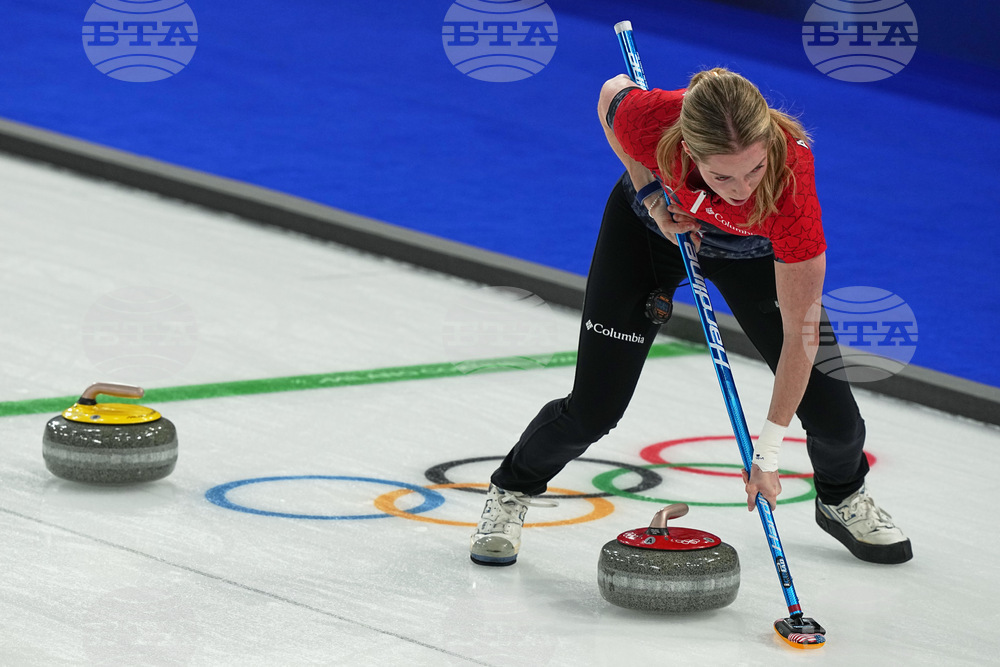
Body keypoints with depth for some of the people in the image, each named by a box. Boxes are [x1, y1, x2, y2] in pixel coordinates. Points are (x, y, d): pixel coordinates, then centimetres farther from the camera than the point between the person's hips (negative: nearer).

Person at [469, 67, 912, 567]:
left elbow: (799, 332, -34)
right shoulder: (650, 119, -42)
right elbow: (612, 92, -12)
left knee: (830, 410, -5)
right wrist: (651, 197, -22)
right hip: (651, 224, 0)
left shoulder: (792, 177, -44)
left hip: (754, 251, 0)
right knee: (594, 409, -4)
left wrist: (768, 449, -30)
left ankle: (843, 498, 29)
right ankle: (511, 491, 26)